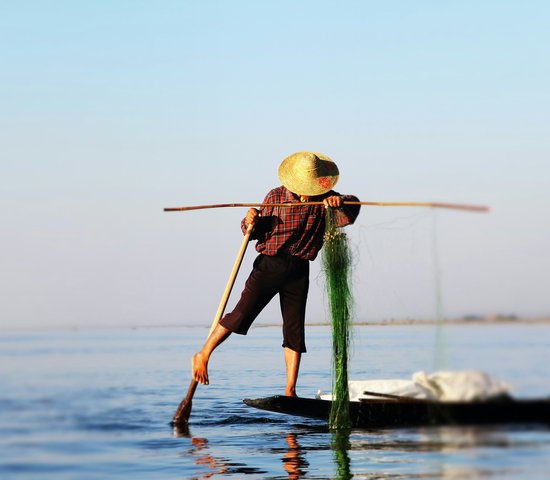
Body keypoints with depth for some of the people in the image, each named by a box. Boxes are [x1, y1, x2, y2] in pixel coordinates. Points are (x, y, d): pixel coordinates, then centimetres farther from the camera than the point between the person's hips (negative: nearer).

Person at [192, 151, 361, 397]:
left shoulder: (324, 198, 5)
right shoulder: (276, 196, -2)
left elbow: (350, 213, -3)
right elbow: (255, 232, 1)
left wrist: (341, 202, -24)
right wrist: (250, 222, -21)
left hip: (299, 270, 3)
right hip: (270, 264, -3)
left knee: (295, 328, 1)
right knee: (241, 315, -10)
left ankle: (290, 390, 4)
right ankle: (203, 355, 6)